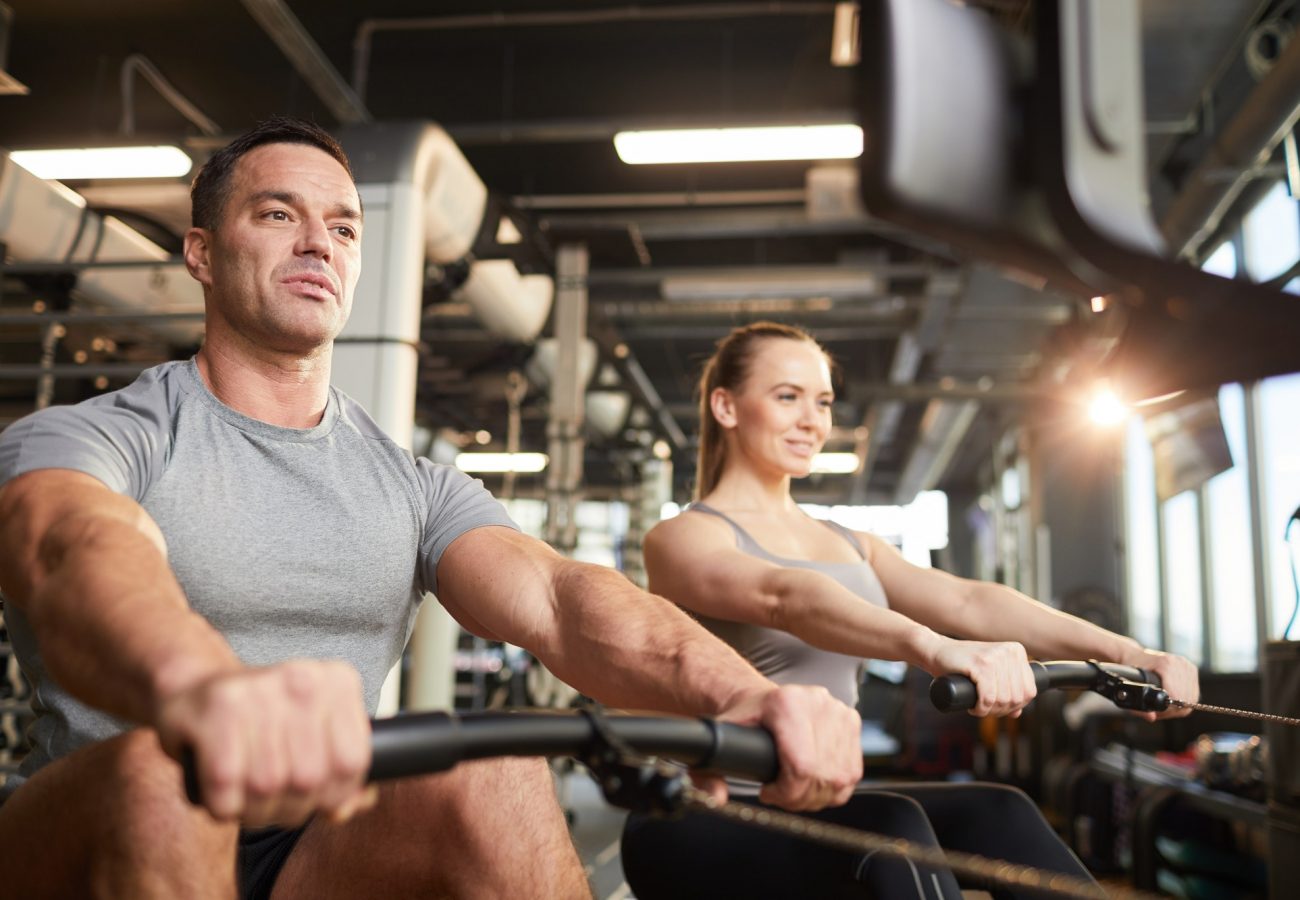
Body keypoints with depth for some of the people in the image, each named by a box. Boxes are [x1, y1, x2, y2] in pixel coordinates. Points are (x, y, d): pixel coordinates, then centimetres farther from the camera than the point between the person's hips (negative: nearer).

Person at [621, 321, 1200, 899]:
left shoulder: (849, 545, 16)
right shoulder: (682, 538, -5)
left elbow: (967, 602, 0)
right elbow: (784, 598, -27)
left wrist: (1124, 653, -15)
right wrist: (935, 649, -45)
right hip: (703, 823, -6)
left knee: (995, 815, -19)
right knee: (888, 829, -31)